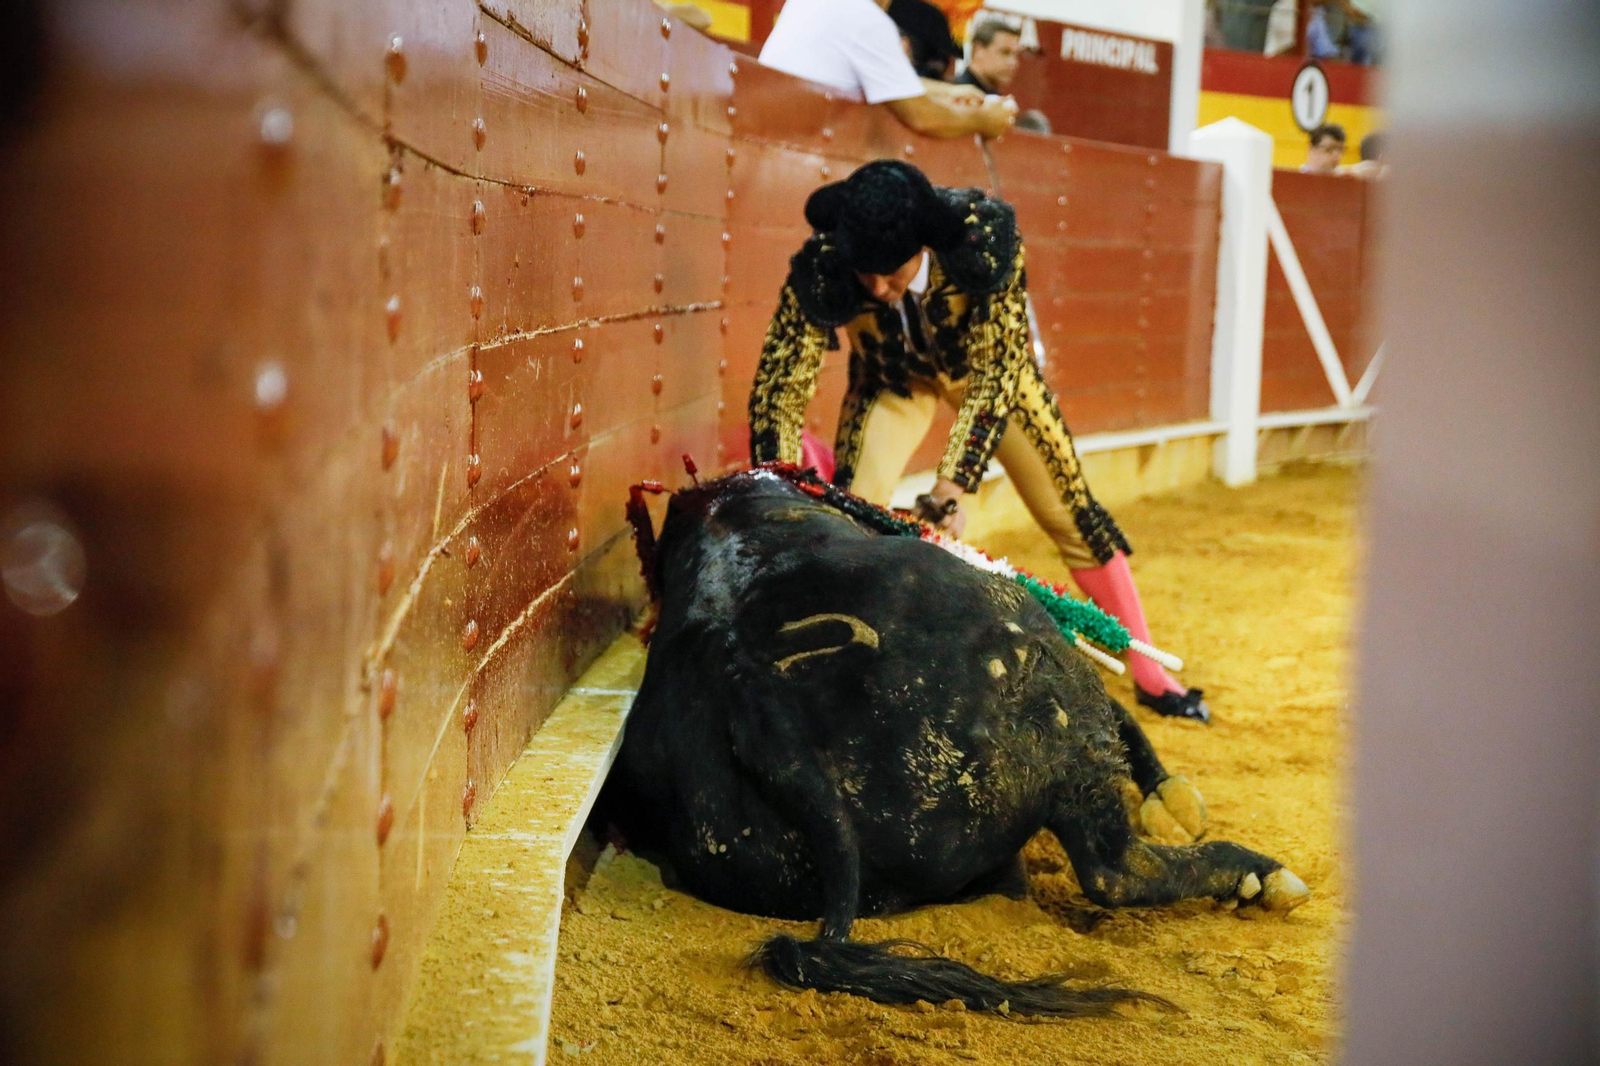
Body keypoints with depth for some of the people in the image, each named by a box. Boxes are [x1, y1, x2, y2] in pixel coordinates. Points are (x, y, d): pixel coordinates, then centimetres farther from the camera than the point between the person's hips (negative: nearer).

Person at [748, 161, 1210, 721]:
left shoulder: (985, 232, -39)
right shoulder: (819, 268, -36)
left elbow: (997, 368, -34)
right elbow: (779, 389, -30)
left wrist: (953, 484, -41)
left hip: (984, 360, 0)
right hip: (891, 380, 0)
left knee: (1070, 510, 3)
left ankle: (1150, 674, 18)